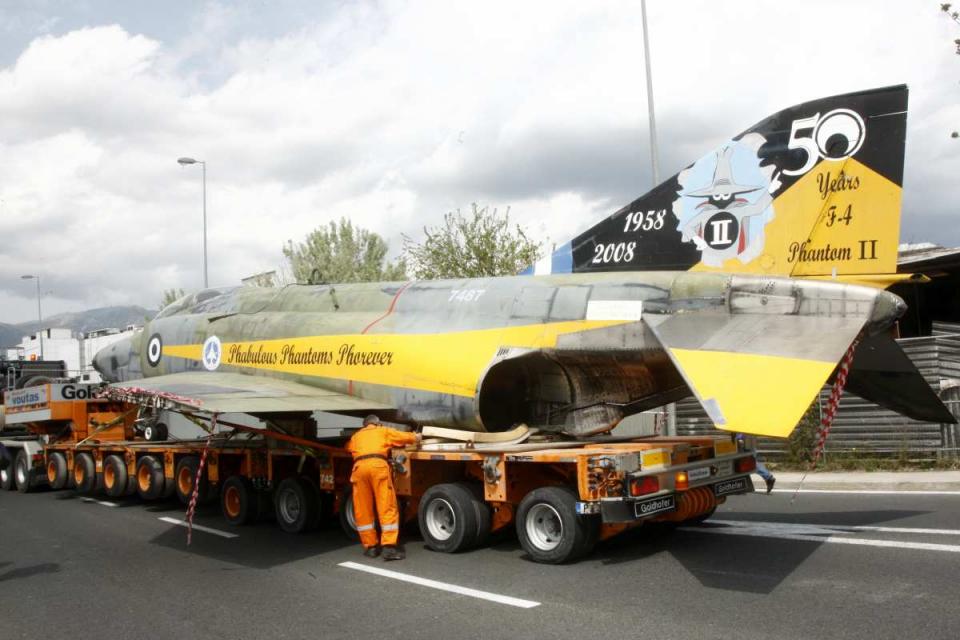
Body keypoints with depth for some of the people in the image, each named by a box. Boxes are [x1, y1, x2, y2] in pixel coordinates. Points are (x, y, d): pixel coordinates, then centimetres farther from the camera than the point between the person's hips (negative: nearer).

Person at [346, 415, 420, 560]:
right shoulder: (384, 431, 26)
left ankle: (370, 546, 14)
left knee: (363, 510, 10)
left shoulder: (355, 436, 33)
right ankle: (389, 547, -9)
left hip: (359, 467, 3)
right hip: (378, 465, -2)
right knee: (387, 508, -2)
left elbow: (347, 447, 49)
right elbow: (407, 437, 30)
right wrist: (416, 437, 51)